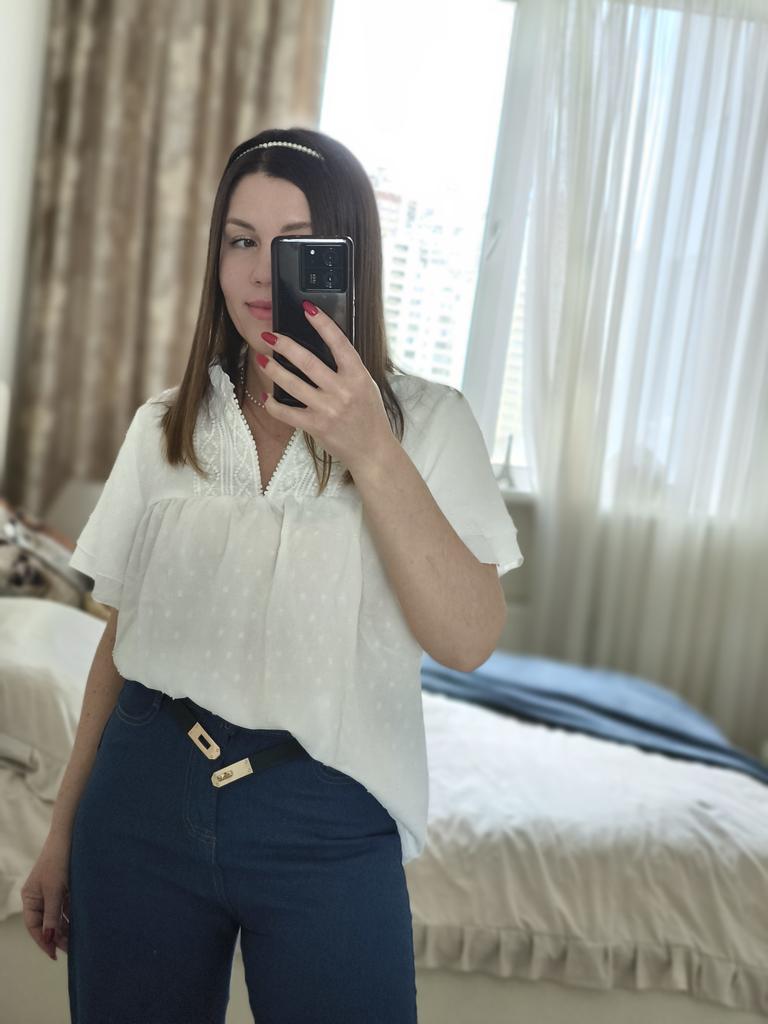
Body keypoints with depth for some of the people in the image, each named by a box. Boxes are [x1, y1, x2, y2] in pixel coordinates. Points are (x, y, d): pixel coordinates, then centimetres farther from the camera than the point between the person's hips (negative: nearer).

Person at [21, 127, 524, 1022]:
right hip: (144, 795, 3)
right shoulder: (165, 425, 5)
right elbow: (121, 640, 9)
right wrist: (63, 831, 11)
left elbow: (468, 640, -16)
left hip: (326, 823, -2)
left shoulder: (426, 421, -4)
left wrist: (371, 453, -25)